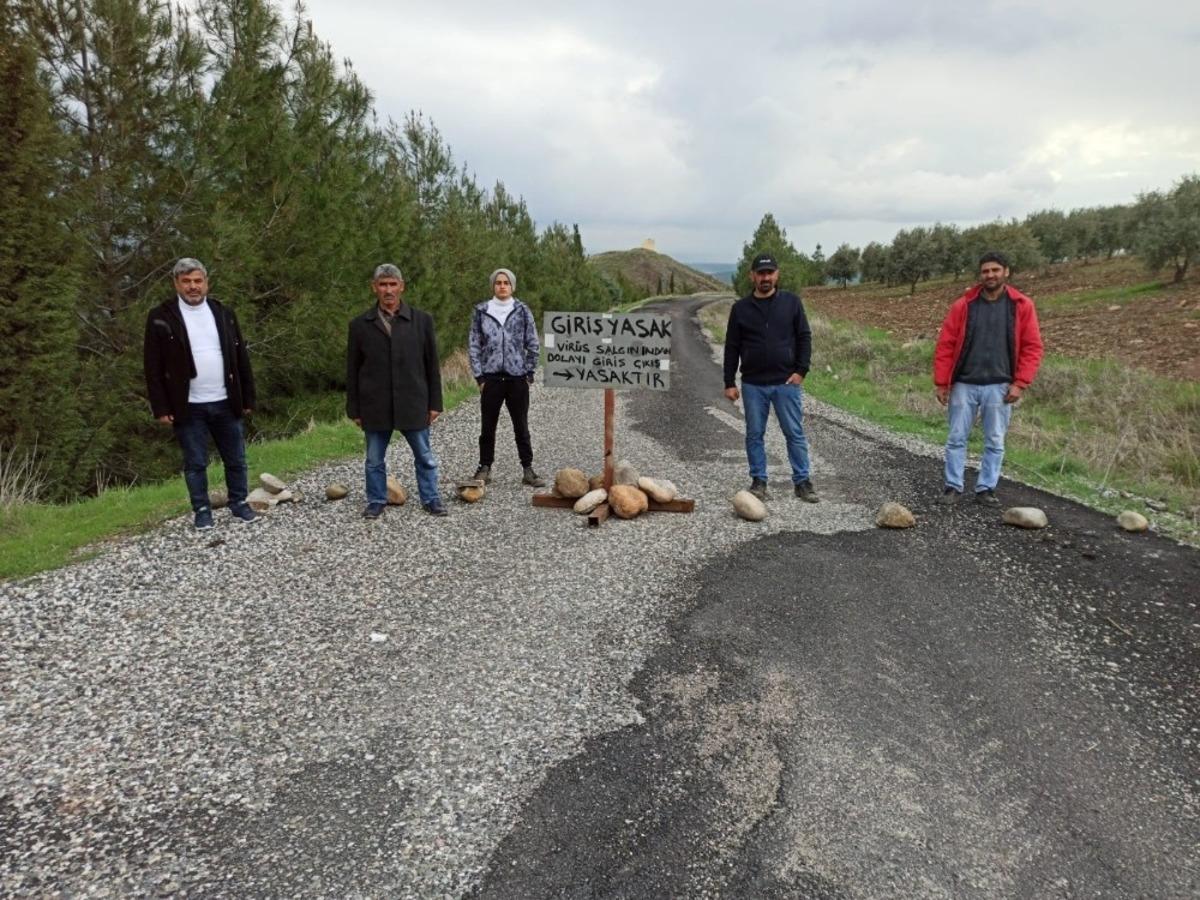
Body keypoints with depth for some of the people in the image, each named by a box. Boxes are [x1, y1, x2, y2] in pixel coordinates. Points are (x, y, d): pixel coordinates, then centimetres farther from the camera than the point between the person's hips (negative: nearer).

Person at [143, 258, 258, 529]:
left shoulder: (223, 313, 6)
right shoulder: (161, 317, -3)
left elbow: (241, 358, 8)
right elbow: (153, 367, -5)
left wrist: (248, 398, 6)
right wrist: (160, 408, -9)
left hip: (225, 403, 3)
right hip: (188, 407, -3)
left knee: (236, 459, 10)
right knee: (195, 463, 7)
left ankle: (239, 503, 25)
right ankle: (201, 510, 19)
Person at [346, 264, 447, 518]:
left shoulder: (422, 320, 2)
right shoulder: (360, 325, 2)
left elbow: (432, 365, 4)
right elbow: (352, 371, 5)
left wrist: (434, 403, 2)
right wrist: (354, 409, 3)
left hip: (413, 404, 0)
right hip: (375, 407, 0)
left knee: (425, 458, 8)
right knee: (375, 460, 10)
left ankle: (430, 499, 24)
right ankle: (376, 501, 26)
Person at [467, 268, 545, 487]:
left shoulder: (522, 310, 2)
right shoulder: (481, 311, 3)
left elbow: (533, 345, 5)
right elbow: (474, 345, 5)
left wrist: (529, 373, 1)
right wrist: (479, 376, -1)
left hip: (517, 378, 0)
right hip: (491, 378, 1)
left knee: (521, 426, 4)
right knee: (488, 426, 7)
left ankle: (528, 470, 10)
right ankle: (485, 468, 19)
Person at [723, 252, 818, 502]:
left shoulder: (791, 302, 3)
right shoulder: (741, 308, 4)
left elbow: (804, 337, 4)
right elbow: (732, 348, 6)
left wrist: (801, 371, -6)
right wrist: (729, 383, 3)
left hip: (786, 382, -1)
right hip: (753, 385, 1)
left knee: (795, 433, 2)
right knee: (754, 435, 7)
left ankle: (802, 481, 11)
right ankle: (759, 481, 17)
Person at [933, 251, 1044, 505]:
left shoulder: (1021, 306, 1)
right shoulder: (963, 305, 2)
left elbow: (1032, 347, 1)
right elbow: (945, 345, 1)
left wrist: (1020, 383, -8)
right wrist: (941, 383, -3)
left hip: (999, 386, 0)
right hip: (964, 384, 0)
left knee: (995, 442, 5)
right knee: (956, 438, 3)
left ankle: (986, 488, 16)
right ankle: (953, 487, 13)